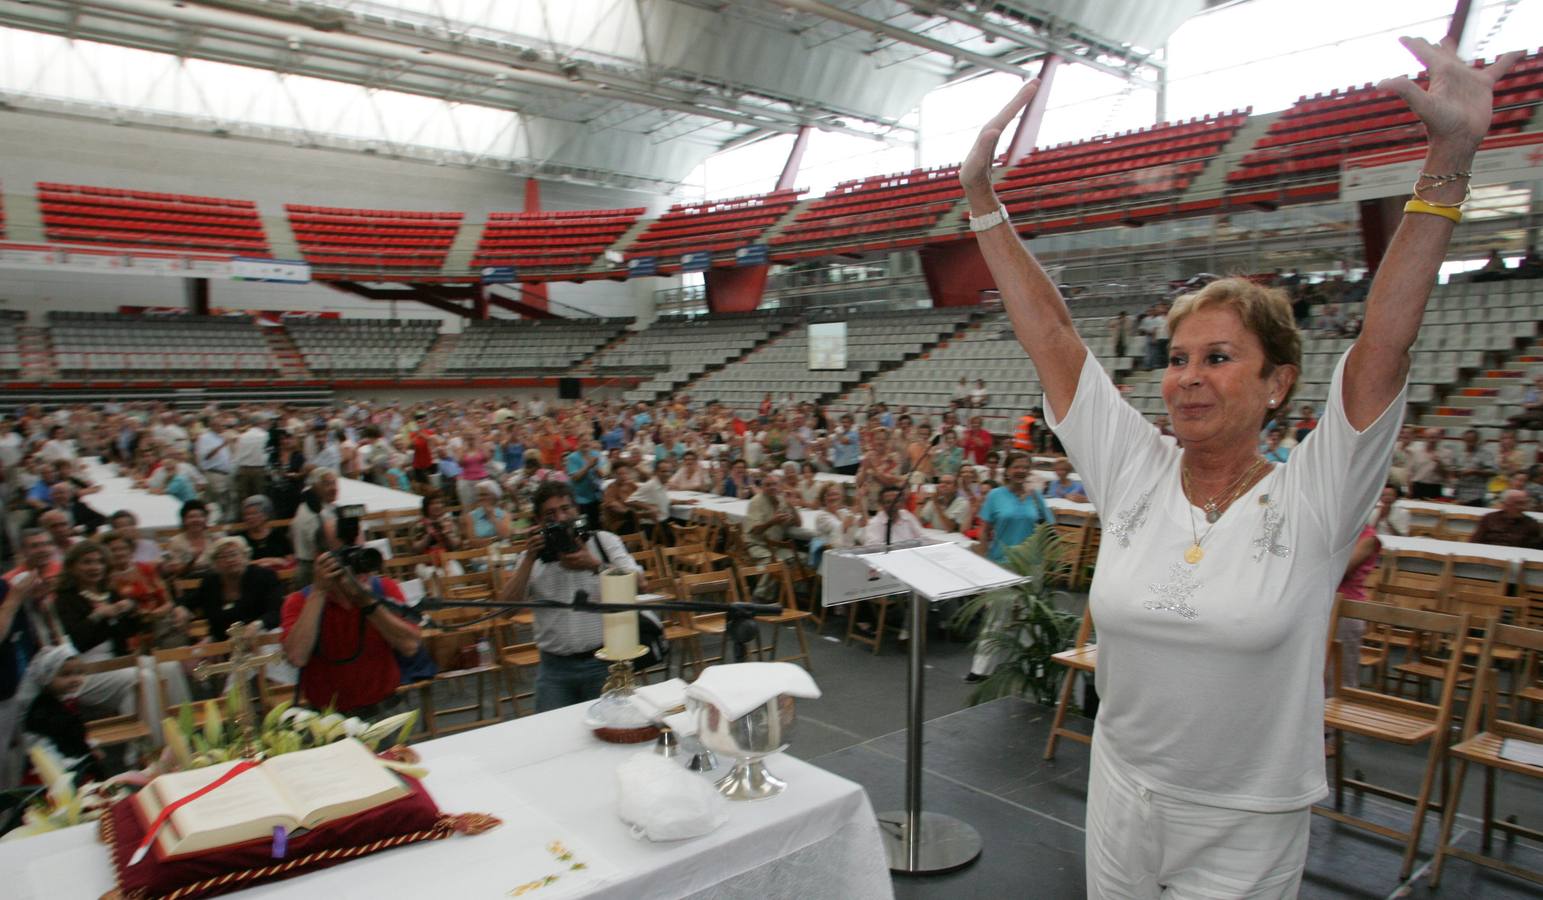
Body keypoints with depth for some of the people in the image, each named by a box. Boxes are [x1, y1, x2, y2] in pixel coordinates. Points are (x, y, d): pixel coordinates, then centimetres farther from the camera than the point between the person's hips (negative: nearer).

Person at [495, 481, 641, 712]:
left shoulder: (605, 541, 6)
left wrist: (595, 566, -17)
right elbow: (507, 606, -1)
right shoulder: (533, 556, 11)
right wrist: (529, 560, -8)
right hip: (555, 667, 2)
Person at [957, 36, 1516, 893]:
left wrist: (1451, 156, -25)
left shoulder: (1311, 501, -14)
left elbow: (1386, 341, -22)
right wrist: (981, 193, -10)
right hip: (1120, 800, 3)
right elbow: (1049, 332, -10)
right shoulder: (1135, 474, -8)